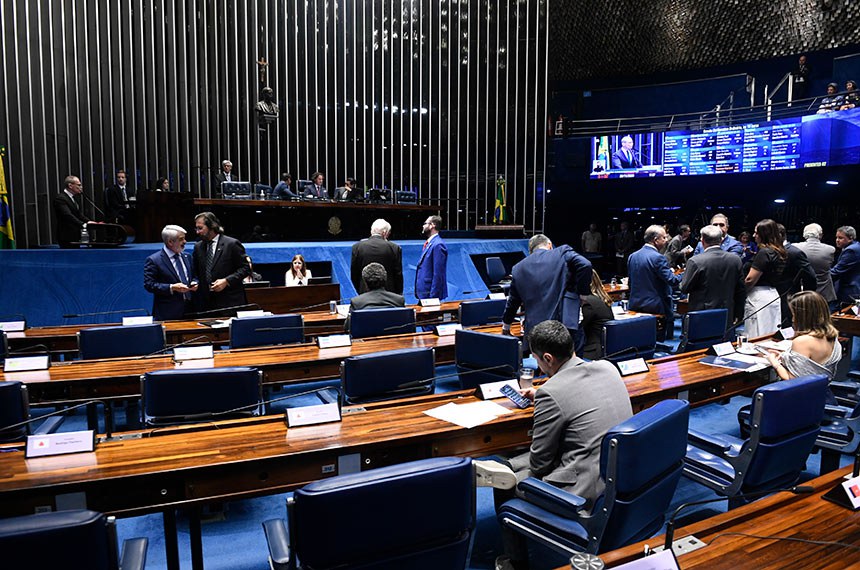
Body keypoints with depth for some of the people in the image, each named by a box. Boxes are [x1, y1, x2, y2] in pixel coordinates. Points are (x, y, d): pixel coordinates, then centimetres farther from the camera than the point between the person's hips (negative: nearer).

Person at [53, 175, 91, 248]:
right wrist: (83, 224, -36)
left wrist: (88, 222, -8)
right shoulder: (60, 198, -14)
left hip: (74, 236, 10)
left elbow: (79, 215, 11)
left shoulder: (73, 199, 17)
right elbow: (68, 215, -26)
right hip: (67, 237, -10)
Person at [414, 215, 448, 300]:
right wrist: (418, 292, 16)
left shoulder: (438, 245, -15)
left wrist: (433, 296, -20)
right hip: (423, 294, 9)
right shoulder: (428, 243, 15)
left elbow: (438, 274, -19)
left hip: (430, 294, -9)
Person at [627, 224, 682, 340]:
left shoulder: (632, 256, 8)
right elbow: (672, 281, -18)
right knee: (657, 342, 7)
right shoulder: (658, 258, -16)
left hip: (635, 306, 7)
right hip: (655, 308, -7)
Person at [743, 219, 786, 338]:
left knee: (758, 339, -5)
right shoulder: (779, 252, 12)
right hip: (774, 296, 9)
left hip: (760, 298, -9)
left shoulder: (764, 252, -14)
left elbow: (750, 280, -16)